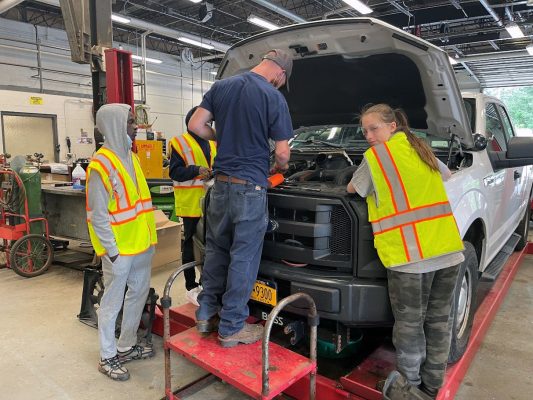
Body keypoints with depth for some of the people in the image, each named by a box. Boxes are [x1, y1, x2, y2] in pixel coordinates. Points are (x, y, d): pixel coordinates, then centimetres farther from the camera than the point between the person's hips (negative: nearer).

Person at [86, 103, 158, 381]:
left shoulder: (129, 156, 10)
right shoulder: (102, 164, -17)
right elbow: (98, 216, -17)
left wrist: (148, 238, 14)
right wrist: (112, 251, -16)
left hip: (141, 244, 9)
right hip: (119, 249, -9)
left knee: (139, 293, 18)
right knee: (113, 302, 6)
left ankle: (126, 346, 35)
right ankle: (108, 358, 23)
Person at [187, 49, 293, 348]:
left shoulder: (221, 87, 7)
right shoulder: (274, 99, -8)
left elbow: (196, 126, 6)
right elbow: (282, 153, -7)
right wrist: (281, 167, 15)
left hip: (221, 183, 6)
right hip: (250, 187, -5)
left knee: (216, 250, 18)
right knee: (244, 258, 4)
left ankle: (206, 314, 27)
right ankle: (231, 327, 15)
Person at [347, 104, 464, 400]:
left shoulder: (376, 154, -1)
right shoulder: (421, 149, 17)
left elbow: (352, 189, 12)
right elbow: (447, 175, 35)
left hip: (410, 254, -6)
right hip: (448, 250, 7)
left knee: (409, 323, 7)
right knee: (438, 320, 15)